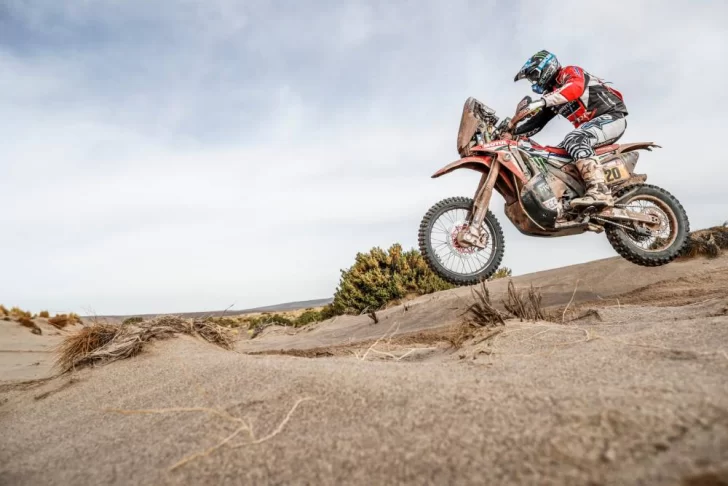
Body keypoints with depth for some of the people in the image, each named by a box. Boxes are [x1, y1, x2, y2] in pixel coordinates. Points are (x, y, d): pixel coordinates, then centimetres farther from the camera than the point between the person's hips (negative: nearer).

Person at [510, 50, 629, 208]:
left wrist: (541, 101, -39)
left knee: (573, 140, -35)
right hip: (591, 125, 9)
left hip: (611, 116, -9)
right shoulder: (551, 94, 21)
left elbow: (576, 87, -28)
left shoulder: (570, 72, -3)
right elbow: (537, 122, 17)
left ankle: (599, 191, -48)